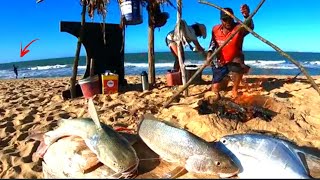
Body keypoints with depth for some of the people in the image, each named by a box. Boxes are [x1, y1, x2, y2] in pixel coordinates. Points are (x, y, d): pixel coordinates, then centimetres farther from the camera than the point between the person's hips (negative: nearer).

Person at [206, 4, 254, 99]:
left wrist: (247, 16, -63)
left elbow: (250, 27, -41)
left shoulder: (239, 28, -19)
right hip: (220, 62, 3)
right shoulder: (215, 29, -6)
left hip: (234, 60, -2)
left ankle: (235, 90, -12)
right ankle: (225, 79, 34)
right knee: (215, 88, -7)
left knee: (238, 64, -40)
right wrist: (209, 52, -11)